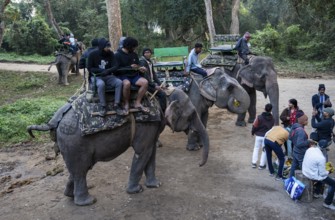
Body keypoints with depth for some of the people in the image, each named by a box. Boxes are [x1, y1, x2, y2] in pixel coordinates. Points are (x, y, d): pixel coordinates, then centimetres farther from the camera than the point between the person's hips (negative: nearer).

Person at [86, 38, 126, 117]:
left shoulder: (110, 54, 1)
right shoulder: (93, 54, -8)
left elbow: (114, 67, -3)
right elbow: (89, 68, -7)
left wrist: (108, 70, -25)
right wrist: (102, 70, -17)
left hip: (108, 76, 4)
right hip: (96, 76, -4)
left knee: (119, 82, -25)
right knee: (101, 84, -39)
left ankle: (116, 105, -21)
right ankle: (103, 106, -27)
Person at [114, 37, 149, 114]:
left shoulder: (134, 54, 11)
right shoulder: (118, 55, -7)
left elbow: (137, 66, 20)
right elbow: (117, 69, -13)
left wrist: (140, 69, -4)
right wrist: (130, 67, -19)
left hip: (134, 75, 6)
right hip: (122, 76, -6)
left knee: (145, 82, -22)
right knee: (127, 83, -39)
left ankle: (137, 103, -14)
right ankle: (126, 104, -20)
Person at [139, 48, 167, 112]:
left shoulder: (150, 62, 13)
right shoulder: (142, 62, -14)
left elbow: (153, 74, 16)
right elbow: (145, 76, -20)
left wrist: (159, 84, 6)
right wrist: (154, 86, -20)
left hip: (151, 83, 9)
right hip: (146, 84, -9)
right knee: (162, 94, -16)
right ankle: (163, 113, -9)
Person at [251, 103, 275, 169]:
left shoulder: (259, 117, -14)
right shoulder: (272, 119, -5)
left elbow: (255, 126, -11)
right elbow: (271, 127, 1)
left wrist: (253, 132, 7)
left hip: (258, 136, 0)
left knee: (256, 148, 17)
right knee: (264, 150, 11)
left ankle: (254, 163, 17)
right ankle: (262, 165, 14)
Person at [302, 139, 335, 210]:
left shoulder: (309, 149, -9)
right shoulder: (321, 158, -30)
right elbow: (322, 173, -21)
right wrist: (328, 172, 0)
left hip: (305, 172, 8)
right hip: (313, 176, -8)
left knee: (322, 176, 34)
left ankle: (316, 192, 42)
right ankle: (327, 203, 11)